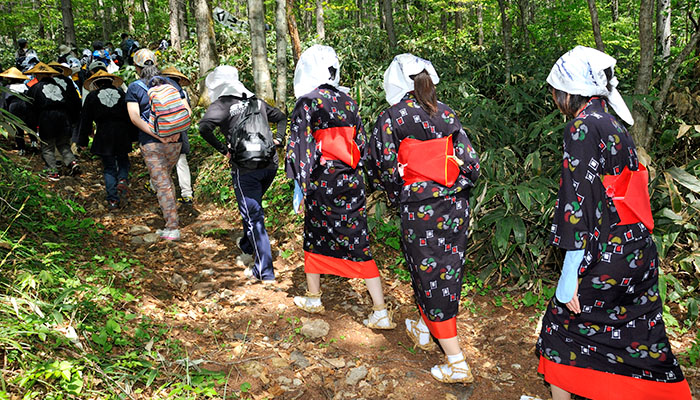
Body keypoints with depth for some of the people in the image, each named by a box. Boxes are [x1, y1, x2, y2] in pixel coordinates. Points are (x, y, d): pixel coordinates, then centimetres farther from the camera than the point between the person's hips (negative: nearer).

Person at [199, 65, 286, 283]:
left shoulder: (221, 105, -3)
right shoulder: (256, 101, 16)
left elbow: (204, 127, -21)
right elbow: (281, 117, 27)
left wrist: (223, 149, -10)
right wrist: (278, 140, 16)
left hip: (245, 168, -6)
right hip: (270, 164, 6)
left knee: (253, 216, 1)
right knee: (252, 207, 27)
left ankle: (264, 271, 3)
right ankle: (246, 247, 46)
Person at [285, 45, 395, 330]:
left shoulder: (307, 103, -8)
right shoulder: (348, 101, 8)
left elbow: (301, 148, -10)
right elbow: (360, 143, 12)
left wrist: (300, 188, -4)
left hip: (323, 181, -4)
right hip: (352, 182, 5)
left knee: (314, 239, 16)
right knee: (358, 245, 6)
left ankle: (313, 299, 34)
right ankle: (381, 313, 5)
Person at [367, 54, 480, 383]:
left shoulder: (389, 120, -8)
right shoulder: (447, 114, 3)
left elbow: (381, 171, -7)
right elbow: (471, 165, 1)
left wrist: (397, 196, 12)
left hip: (419, 211, -5)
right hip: (456, 208, 5)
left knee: (430, 277, 5)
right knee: (446, 271, 20)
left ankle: (457, 364, 10)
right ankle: (423, 330, 44)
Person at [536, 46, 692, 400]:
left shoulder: (582, 128, -14)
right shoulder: (615, 127, 10)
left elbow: (580, 206, -19)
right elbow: (626, 195, 14)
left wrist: (569, 280, -17)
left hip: (606, 260, -8)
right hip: (640, 254, 8)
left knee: (562, 324, 11)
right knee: (642, 340, 16)